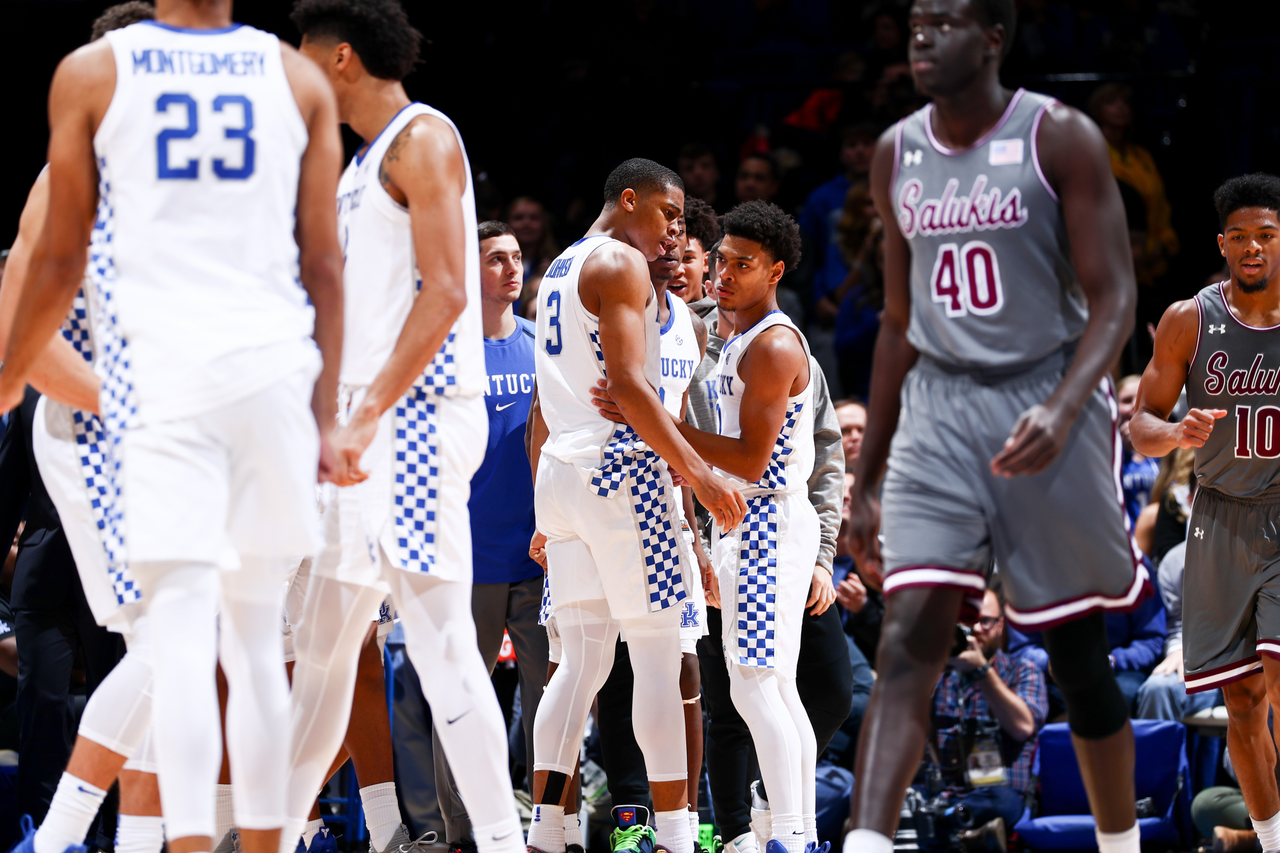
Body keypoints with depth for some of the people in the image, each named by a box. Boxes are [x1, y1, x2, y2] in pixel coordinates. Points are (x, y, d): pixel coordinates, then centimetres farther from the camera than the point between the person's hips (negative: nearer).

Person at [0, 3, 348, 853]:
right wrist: (325, 417, 13)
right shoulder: (298, 79, 9)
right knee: (256, 635, 13)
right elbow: (323, 266, 8)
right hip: (277, 368, 3)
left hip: (158, 366, -2)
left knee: (181, 624, -9)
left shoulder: (92, 74, 3)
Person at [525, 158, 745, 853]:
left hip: (560, 474, 9)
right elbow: (627, 384, -18)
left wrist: (545, 514, 26)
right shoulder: (621, 263, -6)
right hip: (620, 468, -9)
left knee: (581, 661, 7)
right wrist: (697, 471, -21)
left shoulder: (558, 271, 22)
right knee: (658, 658, -7)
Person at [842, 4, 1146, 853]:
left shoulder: (1061, 139, -7)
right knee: (910, 635, -14)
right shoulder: (896, 156, 8)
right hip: (937, 409, 3)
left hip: (1045, 403, -3)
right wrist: (867, 478, 16)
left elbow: (1113, 296, -10)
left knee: (1077, 651, 6)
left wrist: (1064, 409, -28)